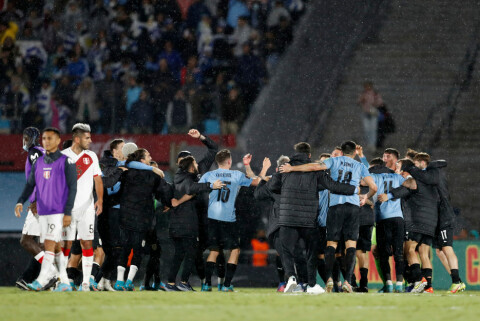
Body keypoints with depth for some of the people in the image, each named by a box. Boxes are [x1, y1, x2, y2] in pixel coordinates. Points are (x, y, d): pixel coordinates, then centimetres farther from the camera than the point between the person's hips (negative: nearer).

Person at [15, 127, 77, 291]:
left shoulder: (66, 162, -5)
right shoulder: (38, 163, 13)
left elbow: (72, 188, -7)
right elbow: (30, 185, 14)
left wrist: (68, 212, -13)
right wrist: (20, 202, -4)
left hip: (58, 212, -6)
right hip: (42, 211, 6)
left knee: (50, 244, -14)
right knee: (55, 247, 8)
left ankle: (41, 281, -18)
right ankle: (64, 283, 12)